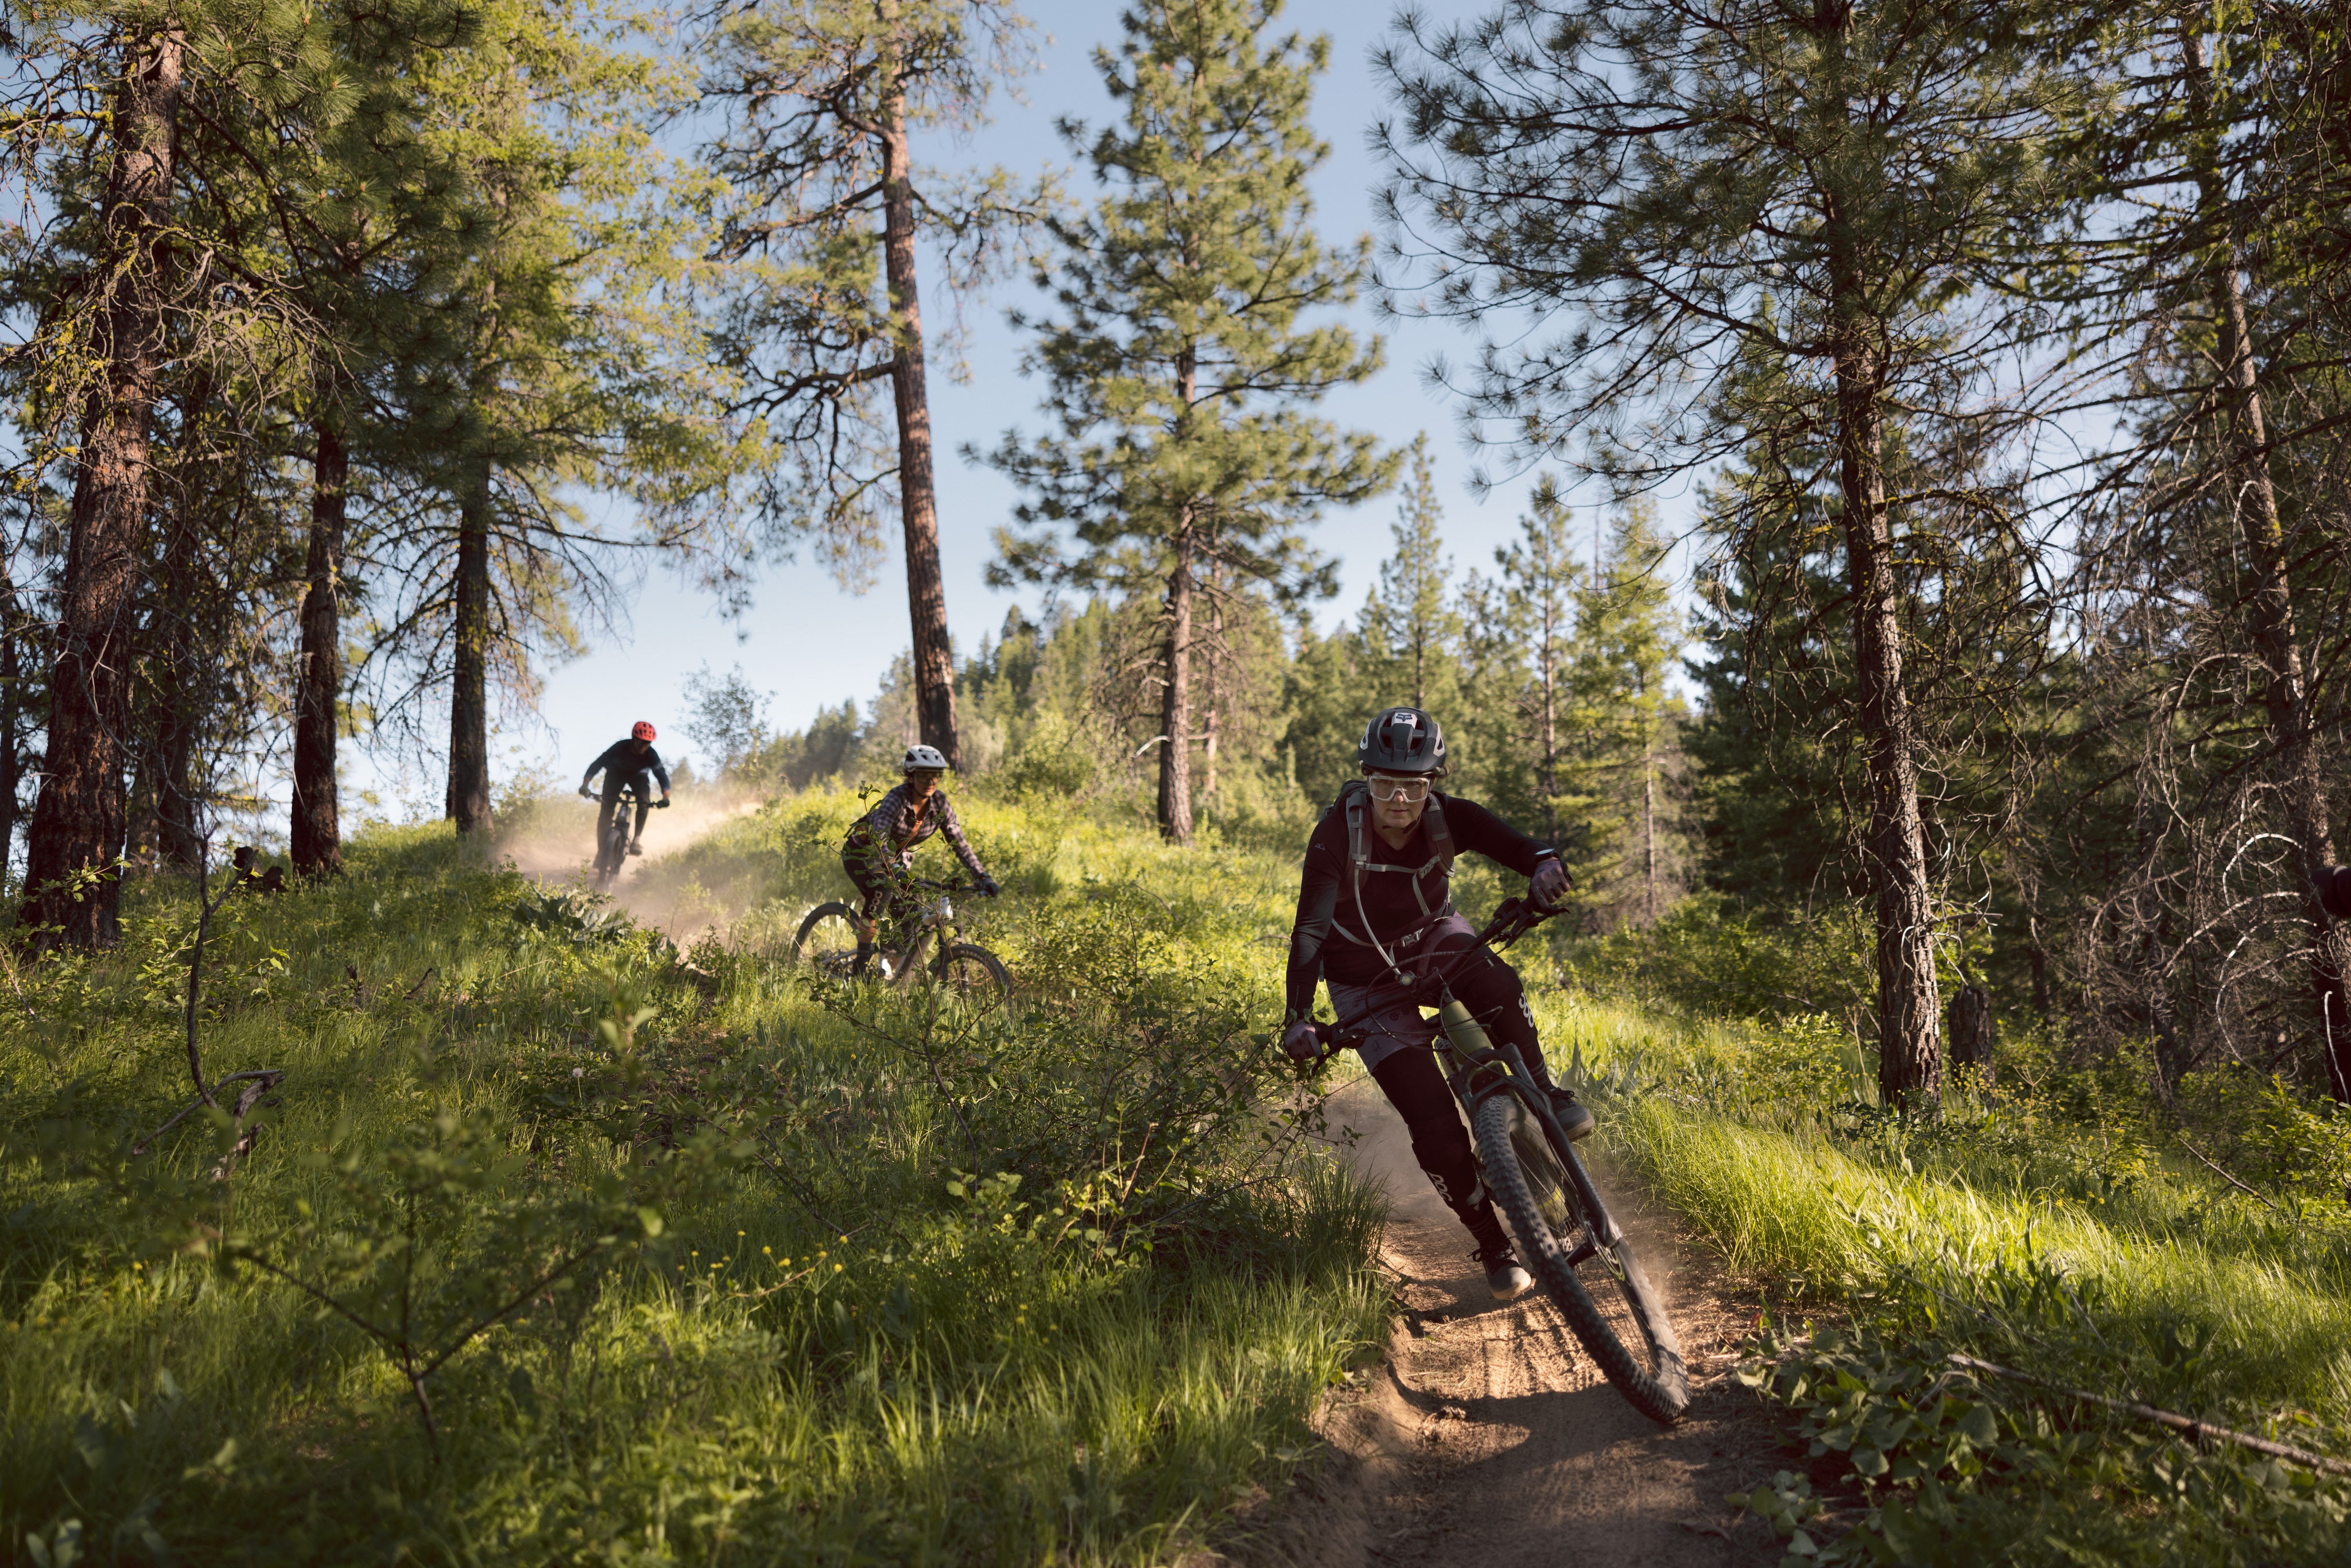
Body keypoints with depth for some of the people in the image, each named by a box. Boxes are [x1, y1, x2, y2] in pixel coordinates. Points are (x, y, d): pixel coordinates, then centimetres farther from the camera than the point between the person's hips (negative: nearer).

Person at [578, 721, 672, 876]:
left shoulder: (651, 754, -30)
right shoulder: (621, 747, -32)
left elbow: (662, 775, -35)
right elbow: (597, 764, -33)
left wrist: (666, 797, -53)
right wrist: (585, 786, -45)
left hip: (637, 776, 1)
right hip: (616, 774, -1)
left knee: (644, 800, -30)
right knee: (605, 812, -13)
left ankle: (638, 839, -17)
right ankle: (601, 853, -3)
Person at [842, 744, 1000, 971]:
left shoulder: (939, 803, -13)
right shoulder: (897, 799, -30)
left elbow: (959, 842, -10)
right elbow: (879, 838, -44)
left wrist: (983, 876, -20)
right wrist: (894, 871, -59)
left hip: (896, 858, 6)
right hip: (862, 853, -6)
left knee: (915, 915, -8)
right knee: (884, 890, -34)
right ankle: (861, 964, -26)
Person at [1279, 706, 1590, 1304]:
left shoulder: (1448, 818, -19)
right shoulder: (1336, 837, -26)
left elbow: (1507, 842, -35)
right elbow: (1309, 932, -30)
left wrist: (1544, 861, -59)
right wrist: (1298, 1018, -40)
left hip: (1434, 939, 2)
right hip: (1367, 982, -2)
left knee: (1493, 984, -36)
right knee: (1434, 1126, -11)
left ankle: (1543, 1091, -11)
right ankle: (1494, 1248, 9)